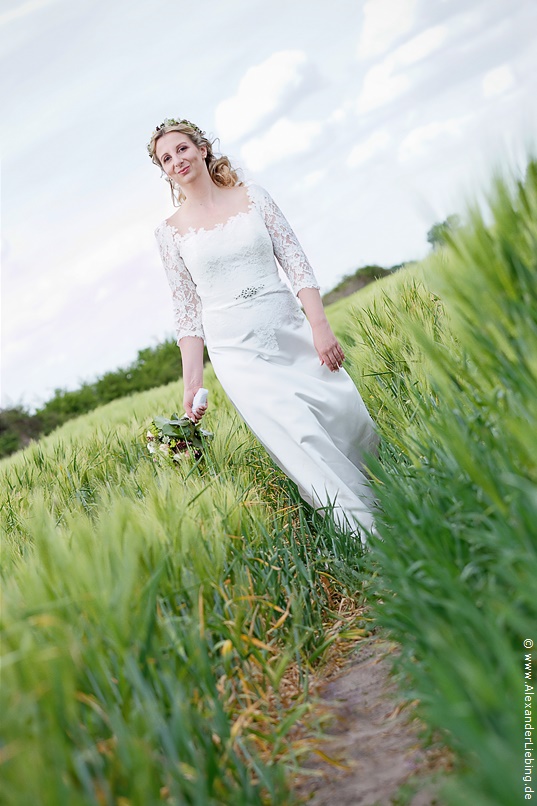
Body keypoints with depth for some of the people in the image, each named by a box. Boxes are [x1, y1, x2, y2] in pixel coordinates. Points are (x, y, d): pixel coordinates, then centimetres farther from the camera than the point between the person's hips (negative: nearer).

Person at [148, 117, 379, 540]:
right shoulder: (170, 231, 5)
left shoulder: (252, 195, 6)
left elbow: (296, 262, 2)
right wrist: (192, 383, -1)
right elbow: (187, 311, 5)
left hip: (291, 331, 2)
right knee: (302, 441, -18)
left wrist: (321, 326, -10)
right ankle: (368, 535, -8)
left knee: (353, 422, -7)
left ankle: (397, 512, 20)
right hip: (237, 351, -1)